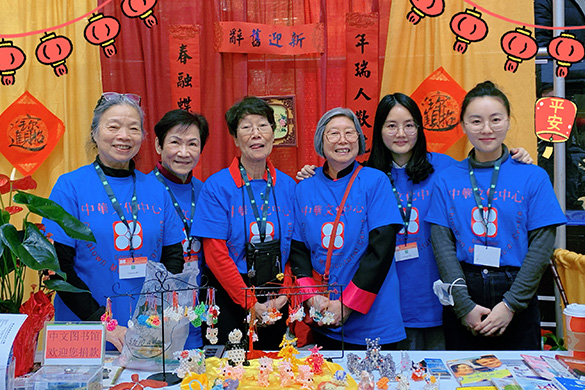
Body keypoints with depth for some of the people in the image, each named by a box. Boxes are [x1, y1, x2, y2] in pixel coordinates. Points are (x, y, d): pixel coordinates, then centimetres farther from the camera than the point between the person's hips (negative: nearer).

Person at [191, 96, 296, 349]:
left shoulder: (287, 186, 3)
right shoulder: (217, 187, -9)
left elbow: (294, 249, 5)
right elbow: (215, 255, -12)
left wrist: (282, 297, -7)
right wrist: (251, 304, -14)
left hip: (276, 303, 3)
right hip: (230, 301, -3)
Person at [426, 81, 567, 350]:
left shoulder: (533, 177, 0)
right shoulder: (447, 180, 2)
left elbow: (541, 247, -4)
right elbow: (442, 246, -3)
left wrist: (511, 304, -12)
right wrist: (464, 306, -11)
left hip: (517, 297, 0)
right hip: (462, 295, 1)